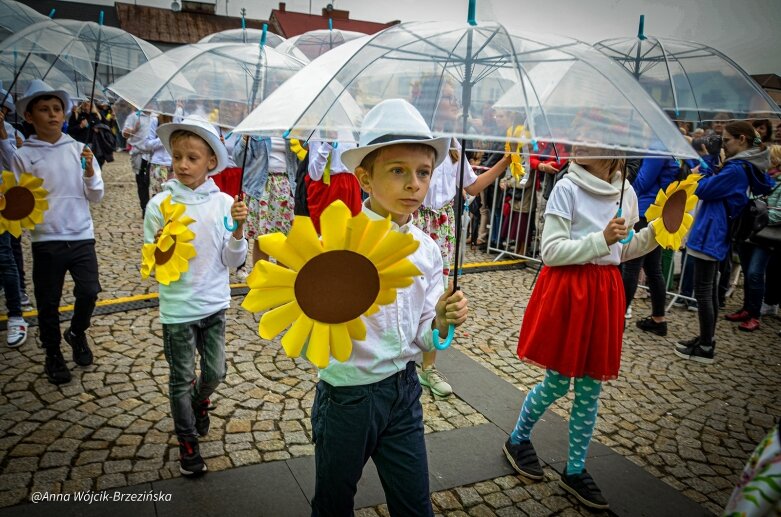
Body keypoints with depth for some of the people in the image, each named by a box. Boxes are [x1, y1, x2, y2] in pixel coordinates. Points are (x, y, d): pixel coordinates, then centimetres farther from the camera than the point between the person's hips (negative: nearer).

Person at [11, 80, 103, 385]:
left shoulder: (79, 149, 3)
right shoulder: (23, 156, -2)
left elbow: (96, 197, 3)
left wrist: (90, 172, -13)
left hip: (81, 236, 1)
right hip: (46, 240, -1)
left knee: (89, 292, -3)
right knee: (48, 302, 7)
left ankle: (77, 332, 28)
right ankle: (52, 354, 29)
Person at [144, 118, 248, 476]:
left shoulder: (224, 203, -6)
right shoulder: (160, 205, -11)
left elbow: (232, 261, -3)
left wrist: (238, 228, -19)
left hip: (214, 303, 2)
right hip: (178, 308, -2)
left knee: (215, 372, 15)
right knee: (182, 379, 10)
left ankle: (199, 401, 50)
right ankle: (187, 441, 32)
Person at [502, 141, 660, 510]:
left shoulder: (626, 192, 6)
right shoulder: (567, 189, -11)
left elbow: (623, 251, 15)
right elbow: (551, 251, -15)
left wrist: (655, 233, 0)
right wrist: (601, 239, -22)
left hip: (606, 293, 5)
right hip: (567, 290, -5)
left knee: (590, 388, 11)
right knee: (557, 382, 7)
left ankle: (575, 470, 27)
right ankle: (517, 439, 33)